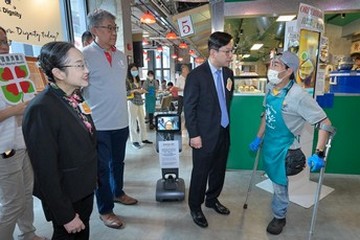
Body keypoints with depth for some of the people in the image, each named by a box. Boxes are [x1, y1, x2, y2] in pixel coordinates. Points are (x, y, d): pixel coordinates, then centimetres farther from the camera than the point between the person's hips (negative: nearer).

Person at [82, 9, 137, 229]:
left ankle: (118, 193, 43)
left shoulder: (121, 56, 9)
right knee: (102, 167, 7)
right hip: (99, 124, -5)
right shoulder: (85, 55, -10)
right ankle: (105, 210, 24)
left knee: (118, 162, 21)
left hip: (121, 122, 6)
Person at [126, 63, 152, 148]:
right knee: (133, 121, -1)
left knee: (142, 120, 9)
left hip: (140, 102, 7)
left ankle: (144, 138, 18)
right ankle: (134, 141, 5)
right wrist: (134, 90, -17)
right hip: (132, 102, -7)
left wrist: (142, 91, -1)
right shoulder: (127, 81, -5)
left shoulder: (138, 80, 16)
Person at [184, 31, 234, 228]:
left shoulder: (228, 73, 4)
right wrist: (194, 135, -14)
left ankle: (212, 199, 42)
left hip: (224, 132, 6)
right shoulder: (196, 75, -15)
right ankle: (195, 207, 30)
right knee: (200, 173, 8)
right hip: (205, 135, -6)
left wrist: (225, 122, 12)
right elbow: (189, 107, -13)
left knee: (219, 170, 19)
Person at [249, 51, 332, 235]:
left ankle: (279, 217, 39)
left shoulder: (298, 96, -26)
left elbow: (325, 123, -20)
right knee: (275, 179, 24)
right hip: (269, 143, 6)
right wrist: (258, 138, 12)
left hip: (284, 147, -6)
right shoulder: (269, 87, -5)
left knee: (280, 184, 13)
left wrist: (319, 154, -22)